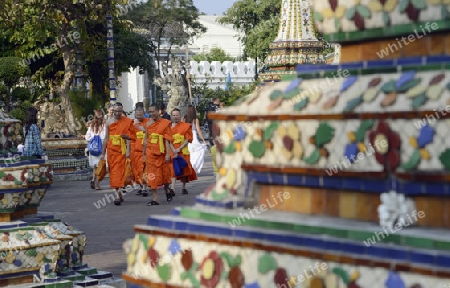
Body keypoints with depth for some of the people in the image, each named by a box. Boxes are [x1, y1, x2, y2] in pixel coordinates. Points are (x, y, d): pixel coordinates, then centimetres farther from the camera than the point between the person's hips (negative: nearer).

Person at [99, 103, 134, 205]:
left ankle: (118, 195, -13)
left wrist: (128, 150, -14)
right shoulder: (109, 122, 8)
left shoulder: (127, 122, 0)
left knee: (119, 171, -8)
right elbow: (106, 138, 10)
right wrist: (103, 153, 9)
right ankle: (118, 194, 9)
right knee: (113, 171, 3)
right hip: (111, 150, 3)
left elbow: (128, 137, -5)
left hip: (122, 150, -3)